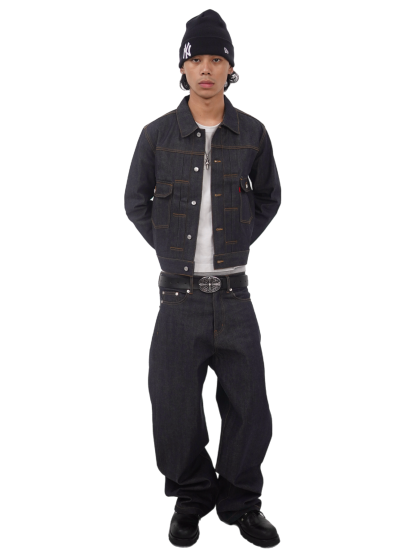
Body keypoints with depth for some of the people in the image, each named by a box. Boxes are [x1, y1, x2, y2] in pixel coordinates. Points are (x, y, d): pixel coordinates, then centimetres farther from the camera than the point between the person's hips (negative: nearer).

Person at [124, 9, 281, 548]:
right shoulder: (157, 134, -3)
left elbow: (268, 198, 17)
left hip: (234, 298, 1)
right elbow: (136, 202, 11)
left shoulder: (252, 134, 0)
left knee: (249, 409, 6)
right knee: (175, 411, 4)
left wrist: (238, 243, 8)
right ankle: (191, 498, 29)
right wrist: (169, 250, 4)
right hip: (178, 297, -1)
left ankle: (240, 502, 29)